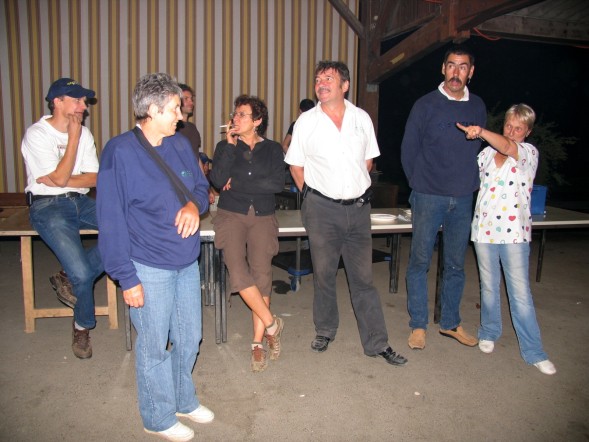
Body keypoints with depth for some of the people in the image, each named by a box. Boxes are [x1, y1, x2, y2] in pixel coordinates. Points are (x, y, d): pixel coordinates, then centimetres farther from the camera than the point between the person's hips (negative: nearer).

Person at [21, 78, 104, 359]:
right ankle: (82, 326, 11)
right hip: (48, 206, -6)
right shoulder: (37, 135, -8)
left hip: (81, 202, 6)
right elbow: (59, 178, -16)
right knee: (81, 273, -21)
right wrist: (73, 137, -14)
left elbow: (94, 178, 4)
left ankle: (69, 277, -5)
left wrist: (62, 181, -11)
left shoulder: (84, 134, 9)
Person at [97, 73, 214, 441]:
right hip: (149, 268, -6)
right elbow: (111, 220, -14)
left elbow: (201, 186, 15)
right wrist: (127, 277, -14)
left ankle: (184, 400, 43)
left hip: (188, 262, 6)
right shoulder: (119, 152, -14)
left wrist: (195, 204, -10)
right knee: (154, 346, 11)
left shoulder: (181, 144, 4)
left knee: (189, 338, 19)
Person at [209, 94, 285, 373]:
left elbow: (278, 183, -5)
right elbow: (217, 180, -5)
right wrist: (230, 145, -5)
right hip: (231, 214, 0)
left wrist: (237, 183, -3)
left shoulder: (272, 149, 11)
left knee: (261, 272, -13)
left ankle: (258, 342, -3)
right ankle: (271, 324, -8)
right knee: (236, 266, -23)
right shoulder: (225, 146, 11)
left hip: (262, 216, 0)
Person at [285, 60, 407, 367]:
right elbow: (296, 166, 6)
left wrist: (355, 190, 9)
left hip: (358, 207, 2)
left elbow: (368, 160, 15)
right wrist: (313, 197, 4)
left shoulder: (362, 118, 5)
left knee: (363, 277, 6)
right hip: (322, 209, -1)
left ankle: (377, 343, 16)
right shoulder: (306, 121, 0)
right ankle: (325, 331, 30)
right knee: (323, 274, 9)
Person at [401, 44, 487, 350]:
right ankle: (418, 325, 15)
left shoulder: (477, 107, 8)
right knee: (420, 261, 2)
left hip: (462, 199, 4)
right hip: (428, 197, -3)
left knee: (455, 264, 11)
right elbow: (408, 149, 2)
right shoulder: (426, 105, -3)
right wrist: (420, 185, 4)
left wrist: (470, 184, 7)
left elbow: (481, 150, 15)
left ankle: (450, 322, 26)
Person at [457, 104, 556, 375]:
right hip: (484, 228, 3)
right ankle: (489, 332, 33)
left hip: (514, 231, -3)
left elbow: (507, 147, -23)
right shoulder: (486, 153, 11)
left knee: (521, 292, -1)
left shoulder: (529, 152, -1)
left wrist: (481, 132, -38)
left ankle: (533, 352, 9)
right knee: (489, 286, 13)